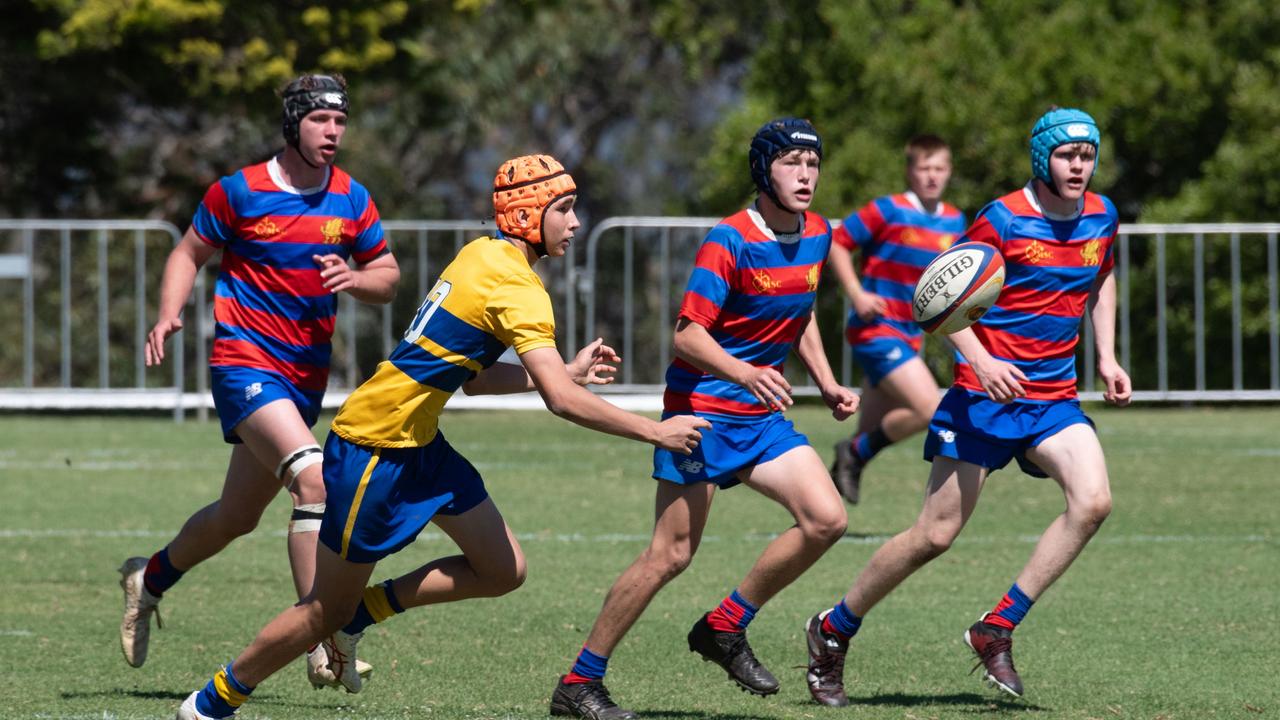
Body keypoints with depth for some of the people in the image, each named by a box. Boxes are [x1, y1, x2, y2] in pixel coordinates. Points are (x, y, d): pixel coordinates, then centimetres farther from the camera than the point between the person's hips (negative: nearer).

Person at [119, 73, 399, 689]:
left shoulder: (353, 201, 5)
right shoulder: (239, 192, -7)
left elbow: (388, 277, 12)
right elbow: (190, 253, 6)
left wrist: (355, 279, -10)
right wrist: (168, 315, -10)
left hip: (307, 376, 6)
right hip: (245, 364, -6)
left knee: (238, 515, 16)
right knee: (315, 478, -26)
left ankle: (150, 580, 44)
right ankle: (321, 645, -26)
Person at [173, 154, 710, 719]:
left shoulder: (483, 255, 9)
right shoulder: (517, 286, -20)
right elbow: (560, 401, -26)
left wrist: (568, 372, 15)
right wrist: (655, 433, -19)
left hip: (420, 445, 9)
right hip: (375, 449, -9)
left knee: (503, 571, 5)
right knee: (328, 610, 1)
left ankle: (362, 612, 17)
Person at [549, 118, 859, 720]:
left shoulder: (817, 236, 7)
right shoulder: (730, 240, -16)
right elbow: (687, 334, -20)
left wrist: (827, 385, 14)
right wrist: (744, 373, -34)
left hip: (763, 416, 7)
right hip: (702, 408, -7)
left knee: (826, 519, -11)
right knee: (670, 555, -8)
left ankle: (725, 628, 6)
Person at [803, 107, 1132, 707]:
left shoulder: (1101, 216, 5)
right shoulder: (1003, 219, -12)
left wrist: (1106, 357, 15)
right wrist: (981, 361, -24)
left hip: (1054, 398, 5)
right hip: (984, 396, -5)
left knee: (1093, 501, -21)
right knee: (936, 534, -3)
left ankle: (996, 631, -11)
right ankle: (833, 631, 17)